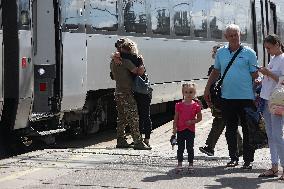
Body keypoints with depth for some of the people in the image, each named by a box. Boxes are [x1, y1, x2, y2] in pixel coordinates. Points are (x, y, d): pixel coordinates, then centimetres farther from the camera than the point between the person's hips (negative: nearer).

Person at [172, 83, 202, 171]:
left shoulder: (196, 106, -3)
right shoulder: (179, 105, 0)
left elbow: (199, 118, 2)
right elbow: (176, 118, 5)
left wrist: (192, 121, -14)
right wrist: (174, 128, -1)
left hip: (190, 130, -1)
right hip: (180, 130, 1)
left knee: (190, 148, 4)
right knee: (180, 147, 7)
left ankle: (190, 164, 12)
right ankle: (179, 163, 15)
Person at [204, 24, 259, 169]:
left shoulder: (249, 53, -1)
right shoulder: (221, 53, 10)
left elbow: (255, 75, 0)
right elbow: (215, 71, 20)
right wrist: (207, 89, 17)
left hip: (246, 97, -4)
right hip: (227, 97, 4)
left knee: (248, 130, 1)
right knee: (230, 130, 9)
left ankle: (248, 160, 9)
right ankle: (233, 158, 20)